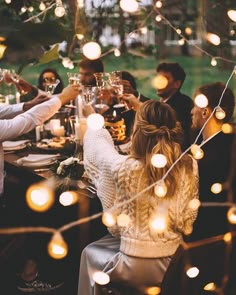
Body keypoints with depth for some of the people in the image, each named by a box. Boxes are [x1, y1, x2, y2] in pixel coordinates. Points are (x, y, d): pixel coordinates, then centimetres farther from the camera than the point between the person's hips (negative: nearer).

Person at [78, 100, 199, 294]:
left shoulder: (124, 167, -23)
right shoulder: (190, 166, -13)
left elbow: (98, 145, -1)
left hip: (138, 267, -4)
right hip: (176, 263, 4)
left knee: (90, 253, 28)